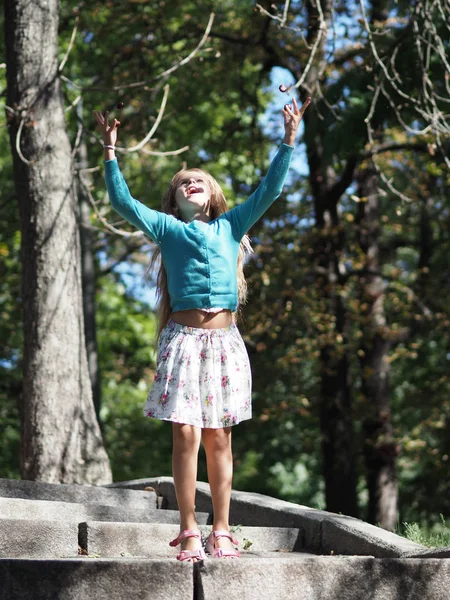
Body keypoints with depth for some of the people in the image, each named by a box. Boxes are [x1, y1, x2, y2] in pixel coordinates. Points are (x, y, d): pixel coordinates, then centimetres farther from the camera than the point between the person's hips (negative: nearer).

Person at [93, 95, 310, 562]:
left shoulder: (230, 226, 18)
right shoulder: (167, 228, 13)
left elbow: (270, 189, 17)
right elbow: (122, 201, 4)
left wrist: (288, 140, 13)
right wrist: (110, 152, -2)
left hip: (223, 339, 2)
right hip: (183, 337, -2)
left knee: (219, 438, 3)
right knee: (186, 435, -8)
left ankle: (221, 533, 6)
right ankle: (189, 533, -4)